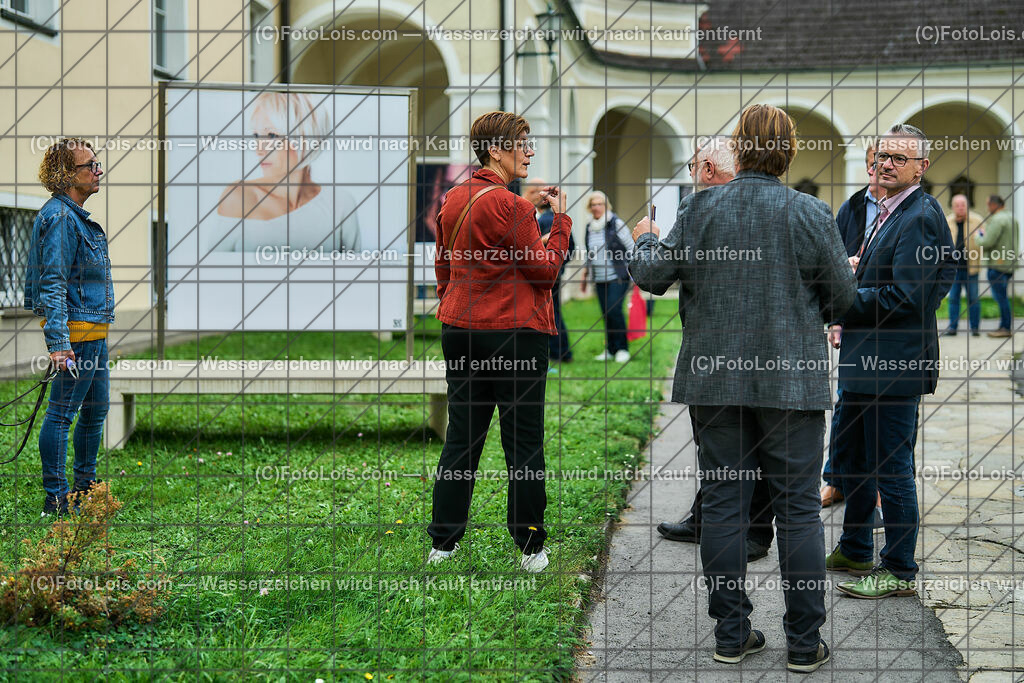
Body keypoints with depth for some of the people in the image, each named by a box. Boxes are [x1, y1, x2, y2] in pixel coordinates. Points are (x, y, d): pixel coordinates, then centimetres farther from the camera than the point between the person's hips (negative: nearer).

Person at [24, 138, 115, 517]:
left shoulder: (77, 215, 17)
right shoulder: (60, 217, -15)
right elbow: (53, 283, -21)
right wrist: (58, 341, -26)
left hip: (94, 332, 11)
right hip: (76, 330, -11)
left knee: (96, 408, 17)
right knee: (62, 411, -6)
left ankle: (85, 485, 29)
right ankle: (55, 498, -2)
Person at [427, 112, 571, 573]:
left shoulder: (453, 200, 9)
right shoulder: (508, 206, -15)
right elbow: (545, 271, -11)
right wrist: (560, 219, -3)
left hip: (459, 329, 7)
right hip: (514, 332, -7)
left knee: (460, 438, 12)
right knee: (523, 443, 2)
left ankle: (443, 541, 16)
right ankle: (530, 548, 8)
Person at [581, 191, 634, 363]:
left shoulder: (616, 224, -5)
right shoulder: (590, 228, 11)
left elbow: (631, 248, -2)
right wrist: (584, 277, 21)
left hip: (617, 277, -5)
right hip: (599, 279, 5)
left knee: (614, 310, -15)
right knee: (606, 314, 4)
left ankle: (622, 349, -5)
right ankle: (610, 349, 13)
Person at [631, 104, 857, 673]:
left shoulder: (700, 209, -3)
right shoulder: (812, 214, -6)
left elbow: (652, 276, 2)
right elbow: (843, 296, -1)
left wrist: (645, 240, 23)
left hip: (716, 379, 2)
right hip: (792, 380, -2)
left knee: (724, 504, 9)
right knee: (799, 507, 4)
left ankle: (732, 634, 14)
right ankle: (805, 643, 7)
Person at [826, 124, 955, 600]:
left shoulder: (920, 217, -16)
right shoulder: (890, 212, 16)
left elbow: (904, 296, -23)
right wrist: (847, 322, 10)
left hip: (894, 364, -11)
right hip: (865, 359, 11)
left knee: (891, 470, -3)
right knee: (853, 459, 20)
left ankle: (900, 571, 7)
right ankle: (855, 552, 34)